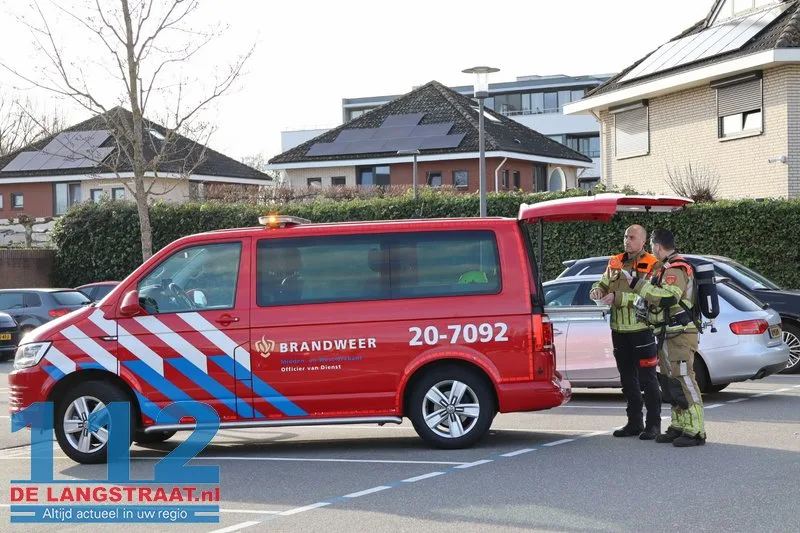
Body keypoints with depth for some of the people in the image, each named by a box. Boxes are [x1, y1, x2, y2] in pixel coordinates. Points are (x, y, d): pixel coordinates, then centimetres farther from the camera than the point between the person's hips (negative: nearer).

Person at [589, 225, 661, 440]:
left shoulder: (651, 266, -9)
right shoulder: (616, 263, 12)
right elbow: (603, 283, 19)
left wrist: (618, 297, -25)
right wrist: (597, 290, -5)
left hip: (641, 329, -7)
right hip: (619, 330, 7)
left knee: (647, 378, -2)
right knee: (627, 379, 14)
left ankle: (653, 424, 4)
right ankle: (634, 422, 23)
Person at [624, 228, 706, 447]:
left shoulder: (676, 269, -15)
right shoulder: (668, 268, 18)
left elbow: (668, 297, -29)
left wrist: (637, 284, -23)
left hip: (680, 335, -11)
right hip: (670, 336, 11)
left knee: (683, 381, -12)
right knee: (669, 381, 14)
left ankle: (695, 431, -12)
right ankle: (679, 427, 21)